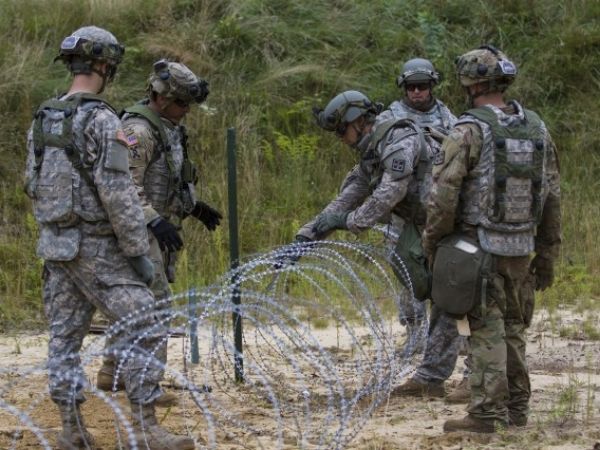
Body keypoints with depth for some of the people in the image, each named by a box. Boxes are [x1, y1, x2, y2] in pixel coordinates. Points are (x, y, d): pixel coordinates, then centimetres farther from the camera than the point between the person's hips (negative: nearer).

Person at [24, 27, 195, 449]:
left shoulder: (42, 119, 8)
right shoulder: (101, 120, -16)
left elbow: (33, 184, 14)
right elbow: (118, 192, -19)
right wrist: (138, 252, -15)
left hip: (55, 246, 8)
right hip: (96, 248, -8)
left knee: (64, 337, 10)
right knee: (141, 330, -3)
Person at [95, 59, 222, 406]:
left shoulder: (168, 128, 13)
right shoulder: (138, 130, -18)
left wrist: (194, 207, 19)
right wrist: (155, 221, -31)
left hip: (161, 228, 10)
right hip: (142, 231, -10)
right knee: (156, 305, -11)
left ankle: (112, 373, 24)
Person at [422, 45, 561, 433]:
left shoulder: (470, 131, -13)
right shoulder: (537, 128, 6)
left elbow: (444, 193, -15)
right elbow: (553, 198, 9)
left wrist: (432, 242, -1)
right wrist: (547, 256, 15)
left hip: (479, 246, -5)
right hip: (522, 248, 5)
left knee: (487, 332, -4)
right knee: (514, 330, 15)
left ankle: (486, 414, -5)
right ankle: (517, 410, 19)